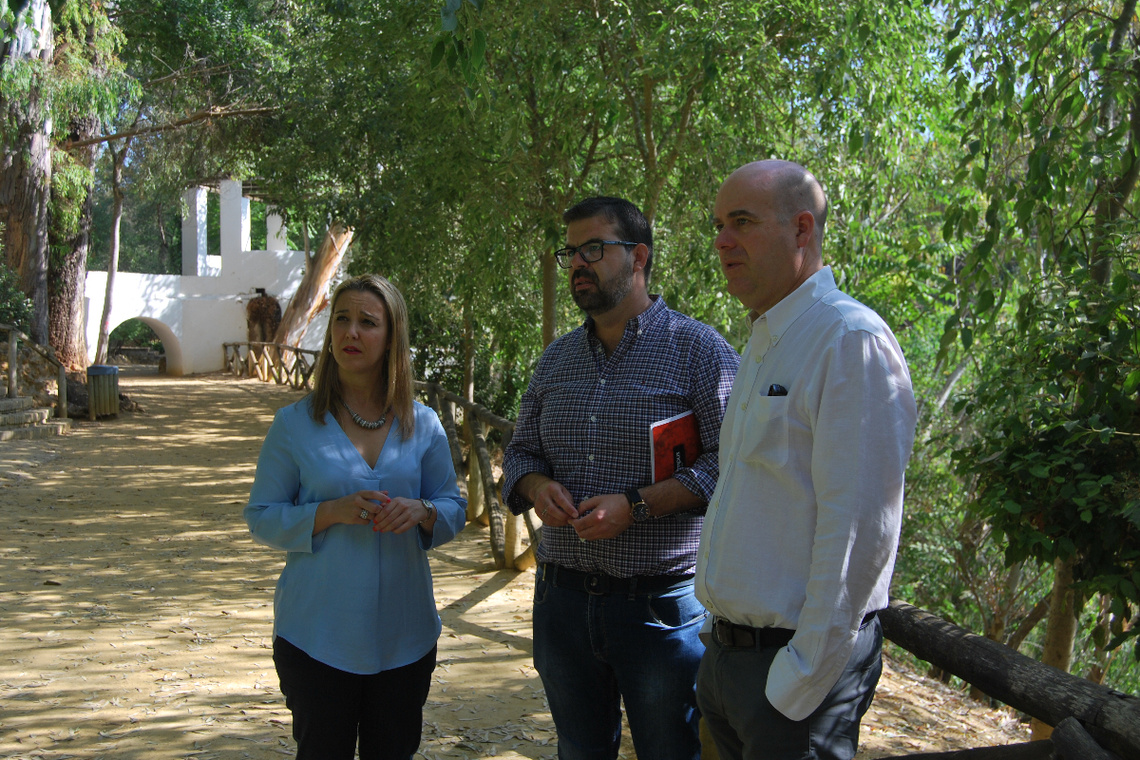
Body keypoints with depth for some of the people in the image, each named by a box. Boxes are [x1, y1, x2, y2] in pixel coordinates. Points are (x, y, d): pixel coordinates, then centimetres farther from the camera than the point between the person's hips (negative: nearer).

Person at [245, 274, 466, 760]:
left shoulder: (423, 424, 2)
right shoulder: (295, 424, -4)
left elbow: (455, 510, 7)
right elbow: (261, 518, -3)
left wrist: (421, 512, -16)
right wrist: (331, 512, -20)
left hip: (404, 638, 2)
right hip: (317, 639, -2)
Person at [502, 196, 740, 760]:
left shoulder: (698, 348, -7)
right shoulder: (556, 359, 12)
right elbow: (520, 451, 17)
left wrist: (636, 505, -22)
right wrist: (537, 486, -7)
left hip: (661, 602, -5)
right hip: (563, 598, 6)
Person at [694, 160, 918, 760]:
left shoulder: (853, 340, -16)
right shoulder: (759, 350, 13)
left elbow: (859, 531, -22)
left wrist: (800, 682, -19)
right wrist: (720, 627, 16)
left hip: (799, 664, -9)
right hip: (725, 653, 9)